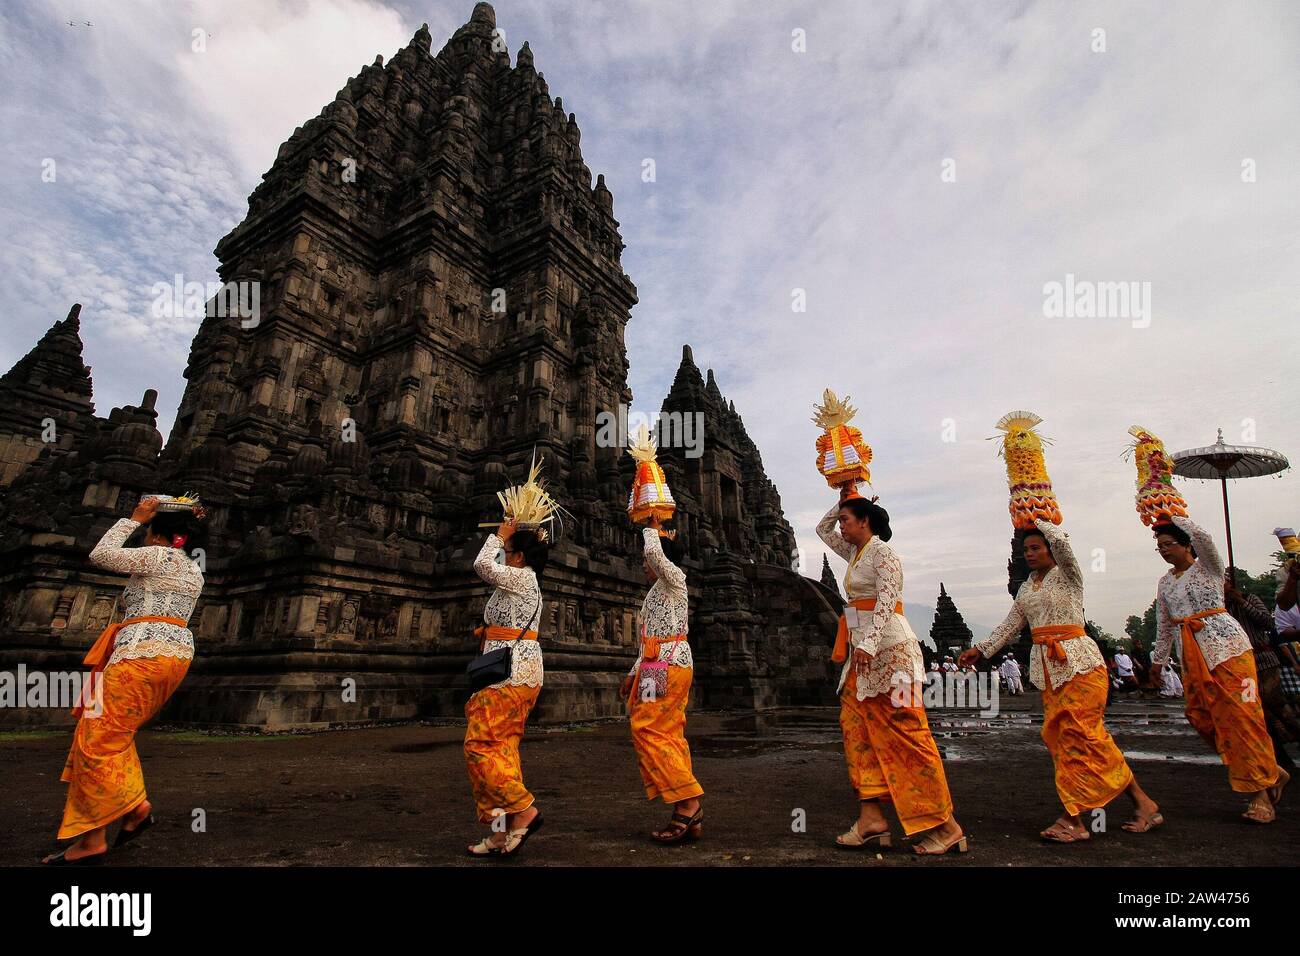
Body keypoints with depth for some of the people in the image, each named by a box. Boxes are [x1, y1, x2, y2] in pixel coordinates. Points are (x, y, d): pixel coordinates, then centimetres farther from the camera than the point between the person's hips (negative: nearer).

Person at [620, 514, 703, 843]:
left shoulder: (675, 578, -2)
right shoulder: (658, 592, 24)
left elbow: (653, 552, -23)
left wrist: (653, 530, -4)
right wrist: (633, 673, 21)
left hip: (667, 665, -10)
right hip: (660, 665, 10)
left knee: (648, 730, -12)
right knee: (670, 735, 5)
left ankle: (688, 802, -12)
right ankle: (690, 814, 6)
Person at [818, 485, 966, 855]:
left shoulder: (883, 553, -8)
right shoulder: (855, 552, 17)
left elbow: (886, 602, -20)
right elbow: (822, 529, 30)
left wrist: (869, 644, -30)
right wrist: (843, 500, 19)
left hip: (889, 647, -9)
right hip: (863, 651, 9)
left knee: (906, 732, -7)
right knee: (856, 726, 2)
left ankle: (946, 826, 0)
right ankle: (871, 817, 4)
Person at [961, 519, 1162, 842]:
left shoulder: (1067, 575, 0)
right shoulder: (1025, 589, 18)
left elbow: (1060, 539, -19)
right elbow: (1009, 626, 19)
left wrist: (1036, 521, -2)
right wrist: (981, 649, 14)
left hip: (1078, 661, -6)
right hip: (1046, 667, 6)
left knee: (1081, 732, -12)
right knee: (1060, 736, 0)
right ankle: (1074, 819, 0)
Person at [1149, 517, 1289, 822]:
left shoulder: (1208, 567, 0)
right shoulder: (1165, 582, 16)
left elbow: (1202, 536, -22)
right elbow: (1164, 625, 22)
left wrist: (1173, 516, -10)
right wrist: (1158, 660, 24)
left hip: (1224, 644, -6)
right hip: (1191, 654, 7)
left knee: (1240, 716, -7)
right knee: (1200, 715, 0)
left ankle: (1261, 794, 1)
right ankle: (1271, 771, 14)